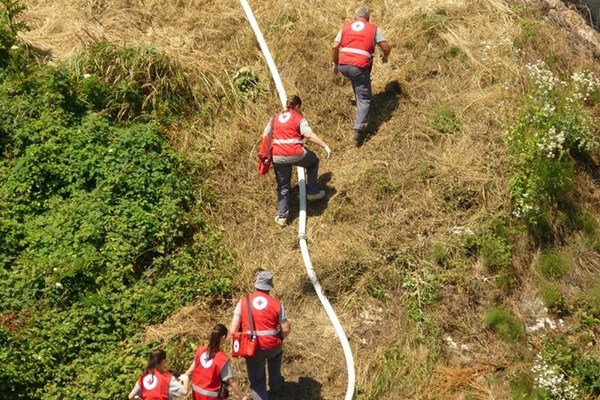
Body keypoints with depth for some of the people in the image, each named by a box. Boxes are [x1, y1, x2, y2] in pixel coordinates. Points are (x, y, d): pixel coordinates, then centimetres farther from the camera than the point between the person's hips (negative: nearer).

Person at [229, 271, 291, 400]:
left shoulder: (243, 302, -5)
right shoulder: (276, 304, -5)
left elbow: (234, 327, -8)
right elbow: (286, 329, -3)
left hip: (252, 348, -1)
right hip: (272, 345, 1)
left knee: (256, 381, 15)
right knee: (275, 355, 38)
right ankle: (275, 385, 54)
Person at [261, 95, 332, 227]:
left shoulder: (275, 118, 16)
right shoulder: (299, 118, 1)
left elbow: (265, 136, 17)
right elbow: (309, 135, -13)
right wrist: (325, 146, -12)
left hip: (278, 157, 4)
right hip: (296, 154, -4)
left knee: (283, 186, 17)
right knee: (313, 162, 28)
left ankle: (282, 216, 16)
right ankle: (312, 192, 30)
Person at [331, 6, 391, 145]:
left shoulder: (345, 27, 14)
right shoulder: (374, 29, 8)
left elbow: (334, 47, 8)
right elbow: (386, 47, 4)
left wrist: (334, 64, 21)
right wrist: (385, 57, 25)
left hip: (343, 65, 3)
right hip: (360, 67, -3)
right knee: (364, 98, 3)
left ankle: (359, 102, 41)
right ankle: (359, 128, -12)